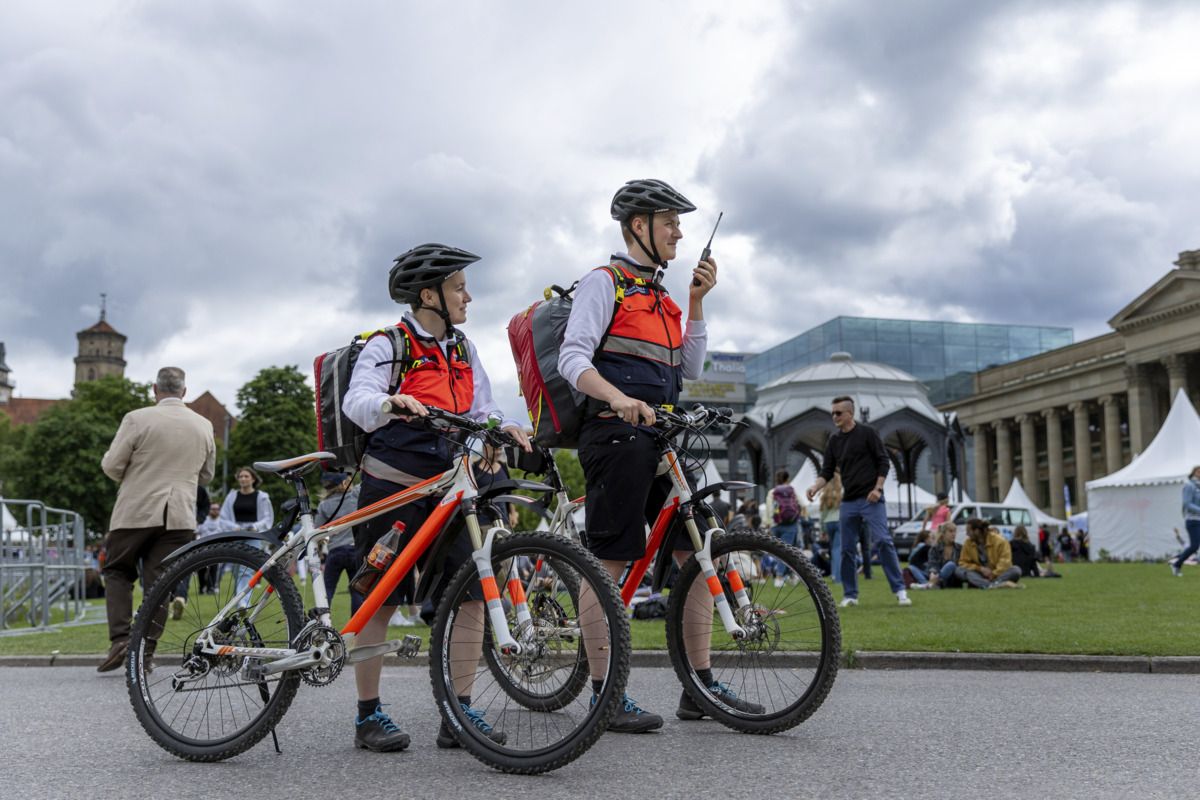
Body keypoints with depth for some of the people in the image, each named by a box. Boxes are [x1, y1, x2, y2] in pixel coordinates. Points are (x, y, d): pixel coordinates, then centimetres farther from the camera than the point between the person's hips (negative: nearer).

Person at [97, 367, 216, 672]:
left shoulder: (137, 419, -8)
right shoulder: (204, 426, 6)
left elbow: (110, 465, -4)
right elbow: (206, 474, 16)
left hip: (137, 511, -3)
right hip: (181, 516, 3)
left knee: (117, 571, 14)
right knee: (158, 582, 6)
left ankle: (120, 638, -1)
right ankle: (146, 651, 4)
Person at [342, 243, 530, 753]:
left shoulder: (463, 351, 15)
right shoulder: (387, 345, -4)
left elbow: (481, 411, 13)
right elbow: (356, 401, -19)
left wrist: (504, 428, -10)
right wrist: (392, 404, -41)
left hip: (445, 487, 6)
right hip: (390, 486, -5)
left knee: (471, 593, -4)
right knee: (379, 600, 1)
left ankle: (459, 714, 4)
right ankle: (368, 716, 13)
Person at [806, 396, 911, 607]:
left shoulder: (867, 433, -2)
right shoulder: (834, 441, 12)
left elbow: (883, 461, -3)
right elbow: (827, 472, 10)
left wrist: (877, 488, -13)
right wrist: (816, 487, -9)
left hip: (871, 500, -5)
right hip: (848, 502, 5)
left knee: (883, 541, -13)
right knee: (847, 549, 4)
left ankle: (899, 590, -7)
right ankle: (850, 595, 12)